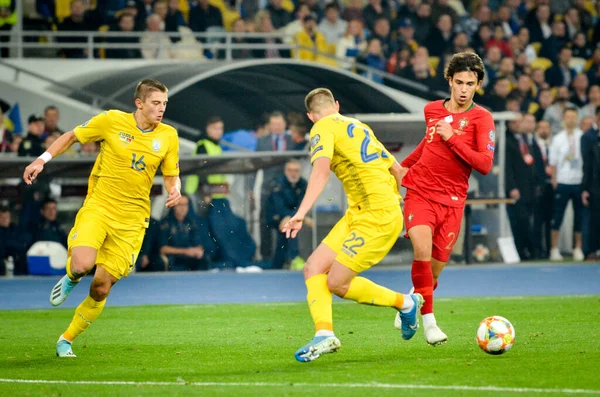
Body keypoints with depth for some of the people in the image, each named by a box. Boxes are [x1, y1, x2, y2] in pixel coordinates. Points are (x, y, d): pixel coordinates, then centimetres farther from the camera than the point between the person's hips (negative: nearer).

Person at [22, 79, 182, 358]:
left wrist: (174, 190, -13)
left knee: (101, 288, -2)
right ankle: (70, 279, 13)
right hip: (98, 207, -2)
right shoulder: (112, 121, -5)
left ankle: (66, 340, 18)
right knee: (82, 265, -27)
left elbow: (171, 176, 11)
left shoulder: (168, 136, 2)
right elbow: (71, 137, 7)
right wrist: (42, 159, -3)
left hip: (131, 220, 2)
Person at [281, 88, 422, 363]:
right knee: (313, 268, 0)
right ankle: (324, 334, -15)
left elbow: (321, 169, -24)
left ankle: (405, 303, 11)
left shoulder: (323, 128, -5)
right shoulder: (358, 126, 21)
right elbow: (396, 169, 25)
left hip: (377, 218, -9)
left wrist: (301, 213, -34)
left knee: (336, 283, -6)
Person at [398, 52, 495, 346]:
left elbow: (485, 164, -15)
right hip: (420, 192, 1)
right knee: (423, 250, -24)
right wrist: (404, 166, 36)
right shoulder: (432, 110, 7)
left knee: (433, 272, 1)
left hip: (452, 201, -1)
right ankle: (428, 321, -18)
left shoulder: (481, 118, -5)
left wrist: (452, 138, -20)